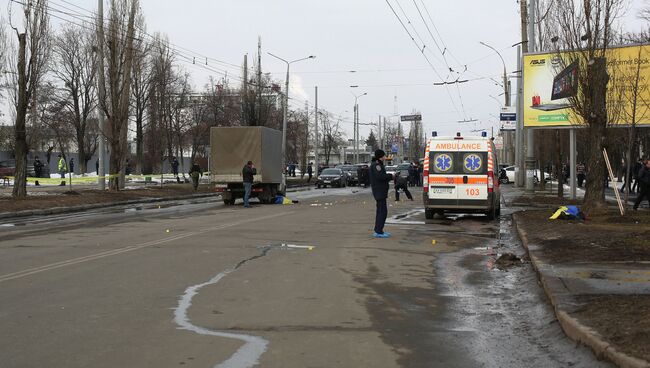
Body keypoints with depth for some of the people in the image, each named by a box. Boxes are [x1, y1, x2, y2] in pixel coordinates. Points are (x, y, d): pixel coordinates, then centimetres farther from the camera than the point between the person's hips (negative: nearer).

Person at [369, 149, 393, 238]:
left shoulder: (378, 164, 18)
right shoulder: (376, 165, -15)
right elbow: (380, 176, -26)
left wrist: (389, 177, 7)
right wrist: (391, 176, -15)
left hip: (380, 191, 11)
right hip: (379, 191, -11)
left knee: (380, 211, 16)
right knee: (383, 211, -12)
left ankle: (378, 231, 22)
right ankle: (378, 232, -13)